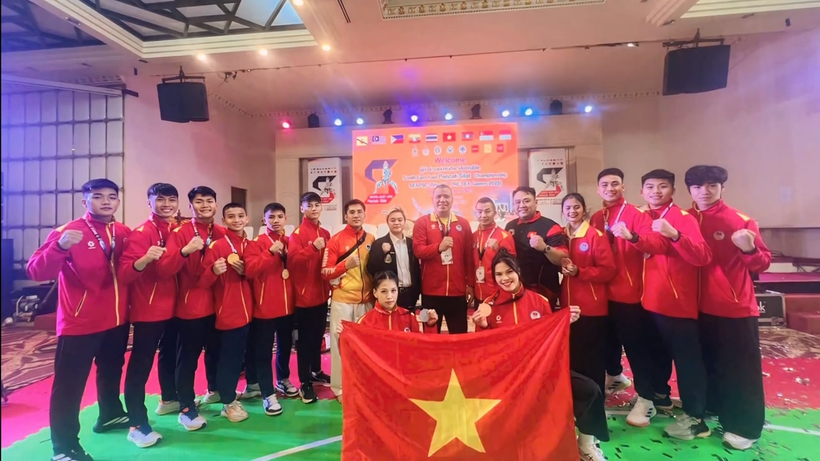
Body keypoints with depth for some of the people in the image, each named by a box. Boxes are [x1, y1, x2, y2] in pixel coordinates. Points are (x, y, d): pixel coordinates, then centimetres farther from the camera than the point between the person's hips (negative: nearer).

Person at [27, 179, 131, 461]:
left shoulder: (125, 233, 3)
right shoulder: (69, 232, -13)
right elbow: (36, 271, -22)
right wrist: (60, 247, -37)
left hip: (117, 319, 6)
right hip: (79, 322, -5)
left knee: (111, 372, 23)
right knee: (69, 384, 2)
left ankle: (110, 415, 43)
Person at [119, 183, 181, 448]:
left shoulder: (178, 231, 6)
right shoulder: (141, 233, -14)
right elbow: (124, 273, -25)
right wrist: (145, 259, -42)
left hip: (173, 307, 7)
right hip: (147, 310, -7)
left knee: (170, 355, 21)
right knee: (140, 365, 0)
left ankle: (169, 399, 40)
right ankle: (137, 425, 9)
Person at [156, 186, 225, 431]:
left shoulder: (222, 233, 3)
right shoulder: (180, 233, -11)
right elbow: (163, 269, -21)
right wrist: (185, 251, -36)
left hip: (216, 304, 5)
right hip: (190, 305, -5)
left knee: (216, 350, 18)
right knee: (188, 357, 5)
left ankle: (215, 390, 39)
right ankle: (186, 408, 19)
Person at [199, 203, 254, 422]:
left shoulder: (250, 245, 7)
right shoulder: (217, 246, -11)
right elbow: (202, 282, -14)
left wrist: (245, 271, -5)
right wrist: (214, 270, -34)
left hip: (246, 310, 6)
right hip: (227, 312, -6)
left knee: (239, 356, 17)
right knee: (228, 358, 3)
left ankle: (230, 395, 36)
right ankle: (229, 402, 20)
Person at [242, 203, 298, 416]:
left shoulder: (290, 242, 9)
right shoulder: (256, 243, -6)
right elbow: (249, 270, -21)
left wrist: (287, 254, -4)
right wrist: (271, 252, -25)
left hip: (287, 304, 5)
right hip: (265, 306, -5)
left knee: (285, 345, 18)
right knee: (263, 350, 2)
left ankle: (283, 380, 38)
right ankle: (268, 394, 14)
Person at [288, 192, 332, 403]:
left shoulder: (325, 233, 10)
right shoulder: (297, 234, -10)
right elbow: (292, 260, -24)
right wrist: (313, 247, -32)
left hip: (321, 293, 6)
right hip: (305, 294, -6)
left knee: (318, 335, 17)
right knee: (305, 338, 3)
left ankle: (316, 372, 34)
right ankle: (305, 383, 14)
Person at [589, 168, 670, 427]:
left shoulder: (636, 214, -8)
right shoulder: (596, 219, 8)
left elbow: (658, 243, -22)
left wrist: (631, 236, -38)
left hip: (631, 291, -5)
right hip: (605, 290, 5)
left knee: (637, 343, 2)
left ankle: (646, 398, 14)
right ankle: (613, 375, 39)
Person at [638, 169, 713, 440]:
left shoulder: (684, 218, -9)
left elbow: (703, 257, -23)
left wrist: (674, 234, -34)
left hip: (680, 301, -6)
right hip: (651, 300, 7)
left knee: (687, 359, 3)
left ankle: (695, 418, 16)